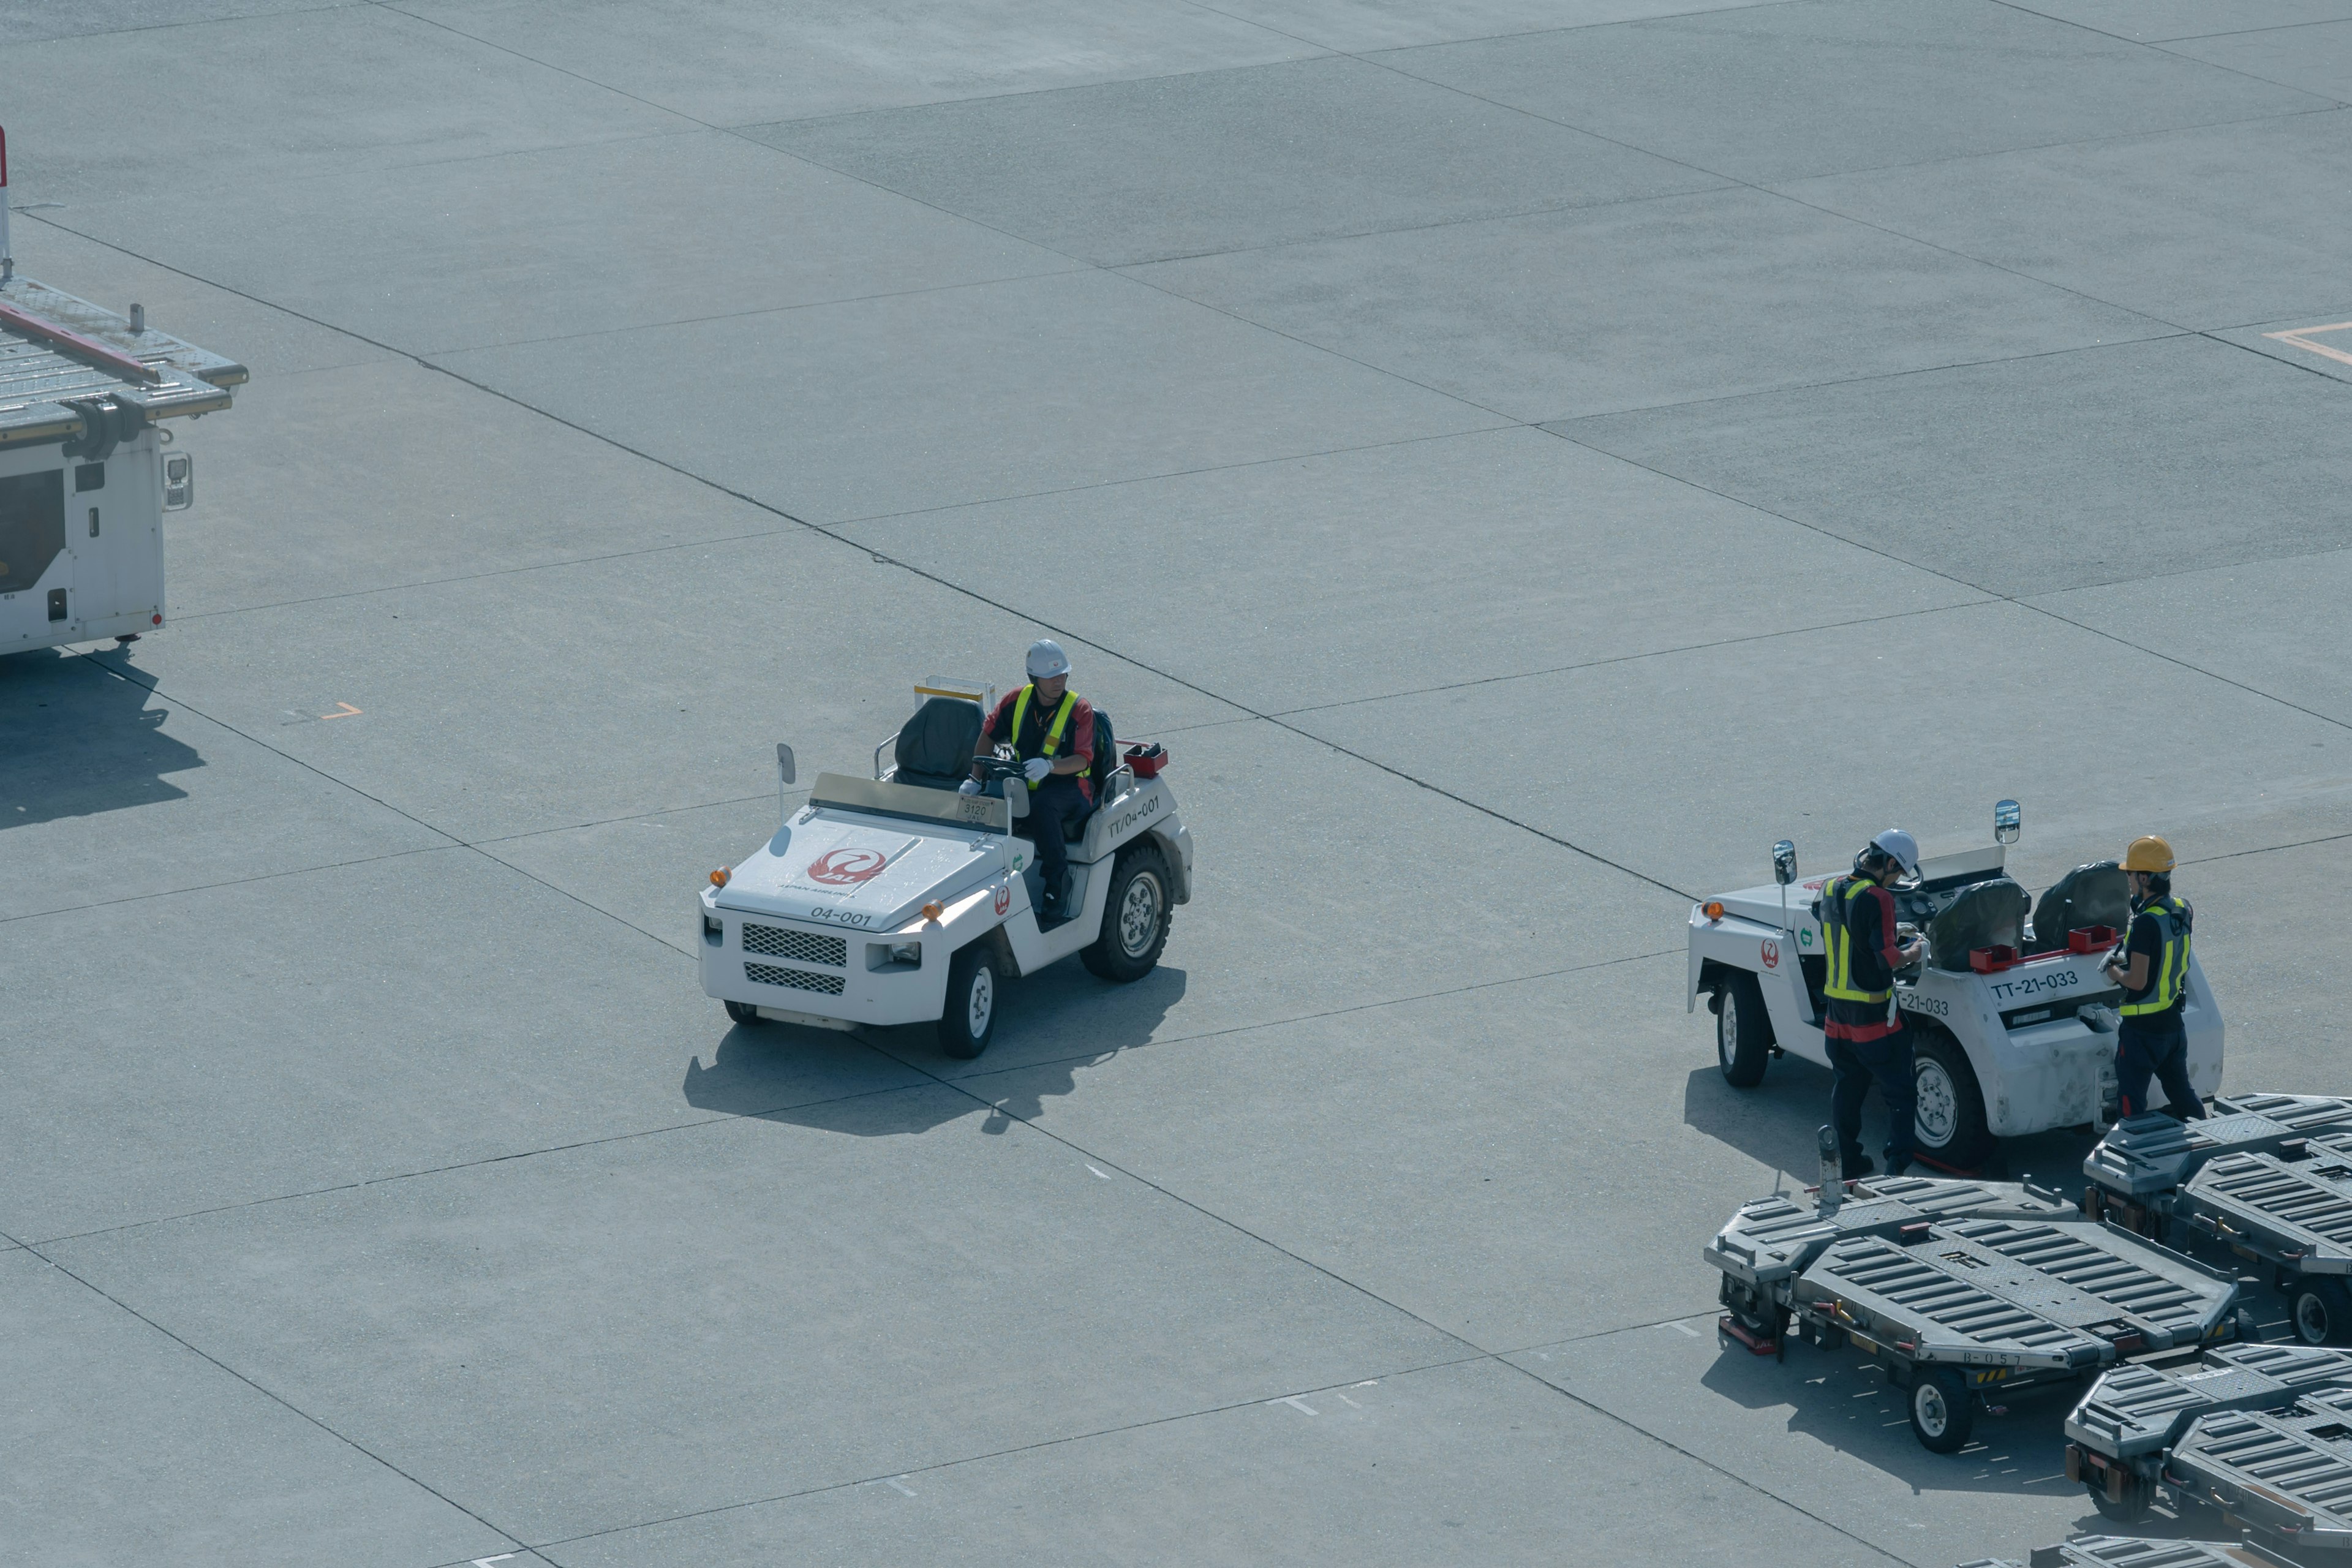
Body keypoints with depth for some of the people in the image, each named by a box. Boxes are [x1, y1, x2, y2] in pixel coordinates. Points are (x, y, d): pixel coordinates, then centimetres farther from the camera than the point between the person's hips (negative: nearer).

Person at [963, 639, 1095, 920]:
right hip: (1024, 785, 4)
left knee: (1042, 808, -39)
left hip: (1068, 785, -4)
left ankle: (1056, 889, -33)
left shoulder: (1080, 710, -8)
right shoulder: (1018, 701, 4)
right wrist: (975, 778, 0)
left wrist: (1050, 766, -35)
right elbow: (989, 735, 11)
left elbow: (1083, 759, -16)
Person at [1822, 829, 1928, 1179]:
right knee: (1898, 1090, 2)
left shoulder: (1832, 891, 7)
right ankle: (1898, 1166, -2)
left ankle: (1846, 1160, 23)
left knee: (1846, 1085, 18)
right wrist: (1911, 954, -2)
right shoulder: (1876, 898, -19)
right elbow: (1885, 958, -22)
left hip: (1837, 1007, 7)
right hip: (1873, 1013, -7)